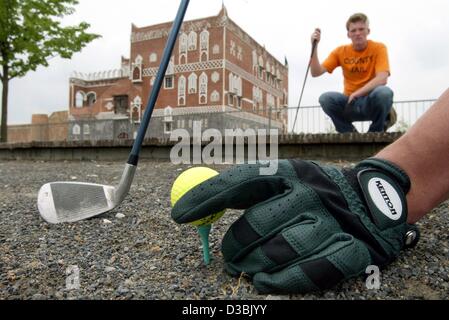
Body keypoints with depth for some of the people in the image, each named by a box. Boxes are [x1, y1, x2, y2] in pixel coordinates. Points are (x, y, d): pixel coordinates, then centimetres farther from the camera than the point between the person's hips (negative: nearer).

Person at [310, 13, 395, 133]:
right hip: (350, 104, 2)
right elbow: (316, 73, -7)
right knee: (325, 98, -27)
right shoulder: (341, 51, 2)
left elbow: (382, 79, -20)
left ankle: (376, 133, -9)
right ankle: (351, 133, -7)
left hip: (372, 102, -2)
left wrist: (357, 93, -28)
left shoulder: (378, 48, -5)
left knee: (384, 92, -35)